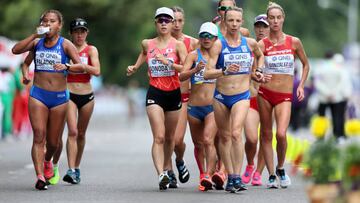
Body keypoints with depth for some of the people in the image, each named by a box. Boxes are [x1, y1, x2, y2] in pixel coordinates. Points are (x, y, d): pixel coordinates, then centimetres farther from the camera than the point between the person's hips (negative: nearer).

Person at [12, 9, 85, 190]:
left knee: (53, 141, 9)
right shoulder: (37, 43, 7)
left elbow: (80, 66, -13)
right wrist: (34, 35, -13)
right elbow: (15, 50, -8)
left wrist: (66, 66, -33)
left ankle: (47, 161, 42)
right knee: (39, 135, -14)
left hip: (59, 97, 0)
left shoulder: (65, 45, -1)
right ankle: (40, 176, -19)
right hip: (38, 94, 0)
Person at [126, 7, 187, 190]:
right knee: (159, 137, -15)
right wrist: (134, 68, 12)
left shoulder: (178, 44, -2)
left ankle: (166, 169, 35)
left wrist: (168, 62, -25)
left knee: (170, 137, 13)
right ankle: (161, 175, -25)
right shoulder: (147, 44, 6)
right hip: (155, 93, 0)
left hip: (174, 93, 0)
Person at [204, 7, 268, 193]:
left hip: (242, 96, -1)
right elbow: (207, 73, -16)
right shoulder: (218, 45, -7)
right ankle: (230, 177, 22)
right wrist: (225, 71, -32)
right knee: (224, 137, 9)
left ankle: (237, 177, -20)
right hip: (221, 96, 1)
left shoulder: (250, 43, 2)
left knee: (236, 133, -20)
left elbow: (260, 56, 27)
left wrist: (258, 72, 11)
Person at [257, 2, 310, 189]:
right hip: (265, 92, 0)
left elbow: (305, 64, 17)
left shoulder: (294, 42, 3)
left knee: (281, 134, -16)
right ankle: (271, 175, 15)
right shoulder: (262, 44, -2)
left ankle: (281, 168, 9)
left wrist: (301, 86, 7)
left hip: (285, 96, 0)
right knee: (266, 134, 4)